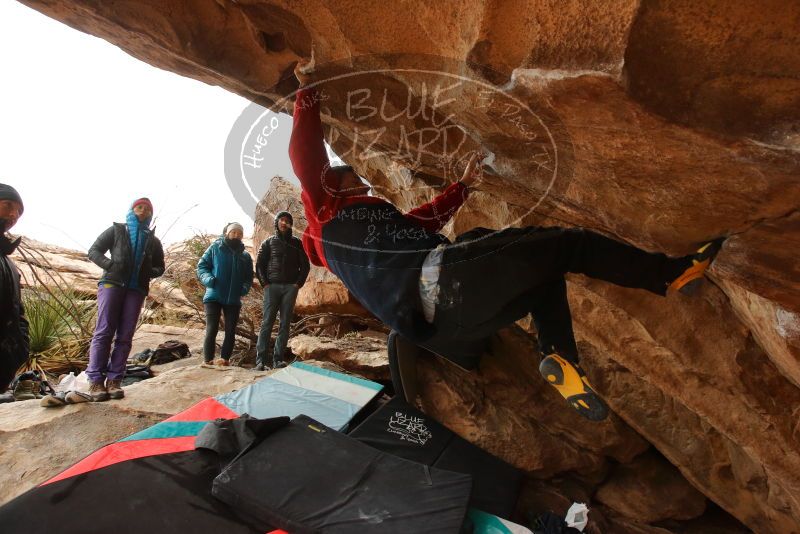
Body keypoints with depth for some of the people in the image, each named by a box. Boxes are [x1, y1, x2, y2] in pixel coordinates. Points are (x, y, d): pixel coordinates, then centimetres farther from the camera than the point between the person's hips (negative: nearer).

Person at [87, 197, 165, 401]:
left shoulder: (153, 240, 17)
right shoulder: (117, 230, 10)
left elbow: (160, 267, 21)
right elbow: (93, 251, 9)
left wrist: (149, 272, -1)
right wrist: (110, 265, -9)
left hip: (136, 289, 3)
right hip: (112, 284, -3)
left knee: (125, 336, -1)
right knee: (104, 332, -8)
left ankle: (114, 380, 2)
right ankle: (96, 380, -6)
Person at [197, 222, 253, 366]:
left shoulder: (245, 256, 12)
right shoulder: (215, 248, 2)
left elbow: (249, 277, 14)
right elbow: (201, 266, 0)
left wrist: (245, 287, -7)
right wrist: (208, 278, -19)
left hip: (234, 300, 4)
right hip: (214, 296, -3)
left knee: (230, 331, 4)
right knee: (211, 329, -7)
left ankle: (225, 358, 13)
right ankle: (208, 360, -2)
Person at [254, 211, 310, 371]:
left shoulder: (296, 243, 14)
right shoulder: (269, 242, 11)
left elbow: (305, 266, 13)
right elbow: (259, 265, 8)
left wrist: (298, 283, 2)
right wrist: (265, 283, -4)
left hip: (290, 287, 2)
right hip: (272, 286, -1)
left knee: (285, 323, -1)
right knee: (267, 322, -8)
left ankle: (278, 359, 1)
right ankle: (260, 360, -10)